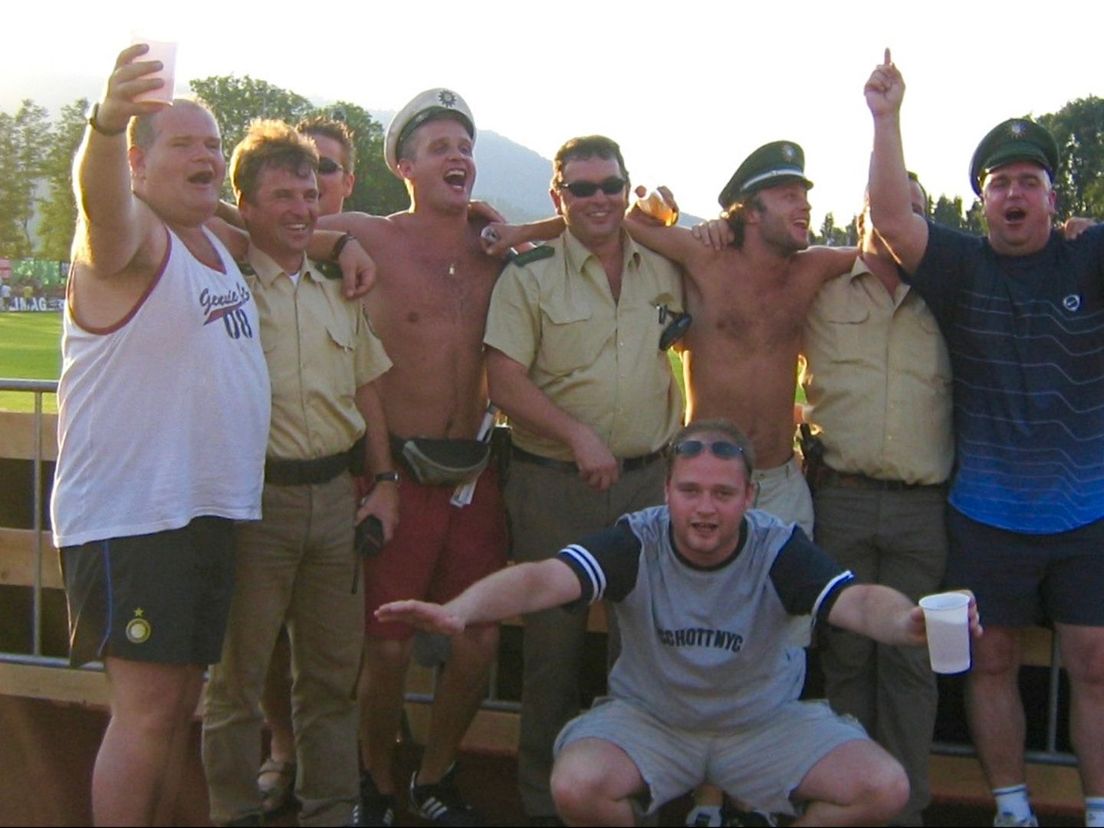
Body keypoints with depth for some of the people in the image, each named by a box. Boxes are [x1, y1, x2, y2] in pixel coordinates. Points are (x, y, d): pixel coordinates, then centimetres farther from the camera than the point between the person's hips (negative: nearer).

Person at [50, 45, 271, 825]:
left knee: (180, 704, 14)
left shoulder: (220, 245, 14)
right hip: (129, 516, -8)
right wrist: (106, 122, -55)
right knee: (147, 709, -8)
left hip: (210, 511, 8)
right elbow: (100, 196, -35)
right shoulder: (129, 235, -10)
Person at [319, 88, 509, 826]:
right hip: (399, 469, -4)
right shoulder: (368, 240, -6)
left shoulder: (495, 249, 6)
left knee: (481, 641, 8)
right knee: (388, 647, 2)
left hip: (475, 468, 4)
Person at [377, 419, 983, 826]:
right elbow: (545, 578, -33)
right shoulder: (636, 542, -19)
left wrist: (906, 621, -61)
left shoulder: (780, 549, -18)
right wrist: (457, 610, -53)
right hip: (648, 717, 0)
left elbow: (855, 601, -35)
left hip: (766, 720, 1)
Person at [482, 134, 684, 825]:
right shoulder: (529, 275, -4)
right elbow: (506, 383, -10)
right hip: (554, 484, -3)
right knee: (555, 638, 5)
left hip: (648, 481, 4)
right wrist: (578, 436, -21)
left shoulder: (665, 269, 8)